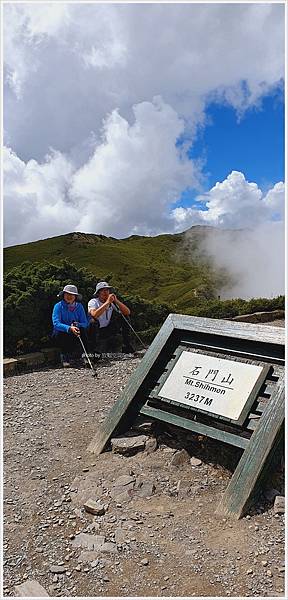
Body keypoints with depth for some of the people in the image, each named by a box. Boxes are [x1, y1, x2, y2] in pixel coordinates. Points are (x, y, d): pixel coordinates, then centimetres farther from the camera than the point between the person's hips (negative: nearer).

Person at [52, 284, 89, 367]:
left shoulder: (79, 306, 1)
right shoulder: (58, 306, -8)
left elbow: (85, 323, -4)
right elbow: (56, 323, -22)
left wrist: (77, 325, -27)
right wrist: (69, 328, -39)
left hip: (75, 334, 2)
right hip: (61, 335, -1)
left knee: (83, 330, -27)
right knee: (59, 333, -33)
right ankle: (64, 357, -10)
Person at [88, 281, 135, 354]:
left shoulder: (112, 302, 2)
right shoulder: (93, 302, -9)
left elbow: (127, 312, -8)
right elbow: (94, 315, -33)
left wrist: (116, 301, -19)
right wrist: (107, 302, -30)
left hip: (109, 331, 4)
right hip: (97, 331, -4)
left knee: (123, 317, -8)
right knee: (93, 321, -33)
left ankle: (126, 345, -5)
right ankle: (94, 348, -19)